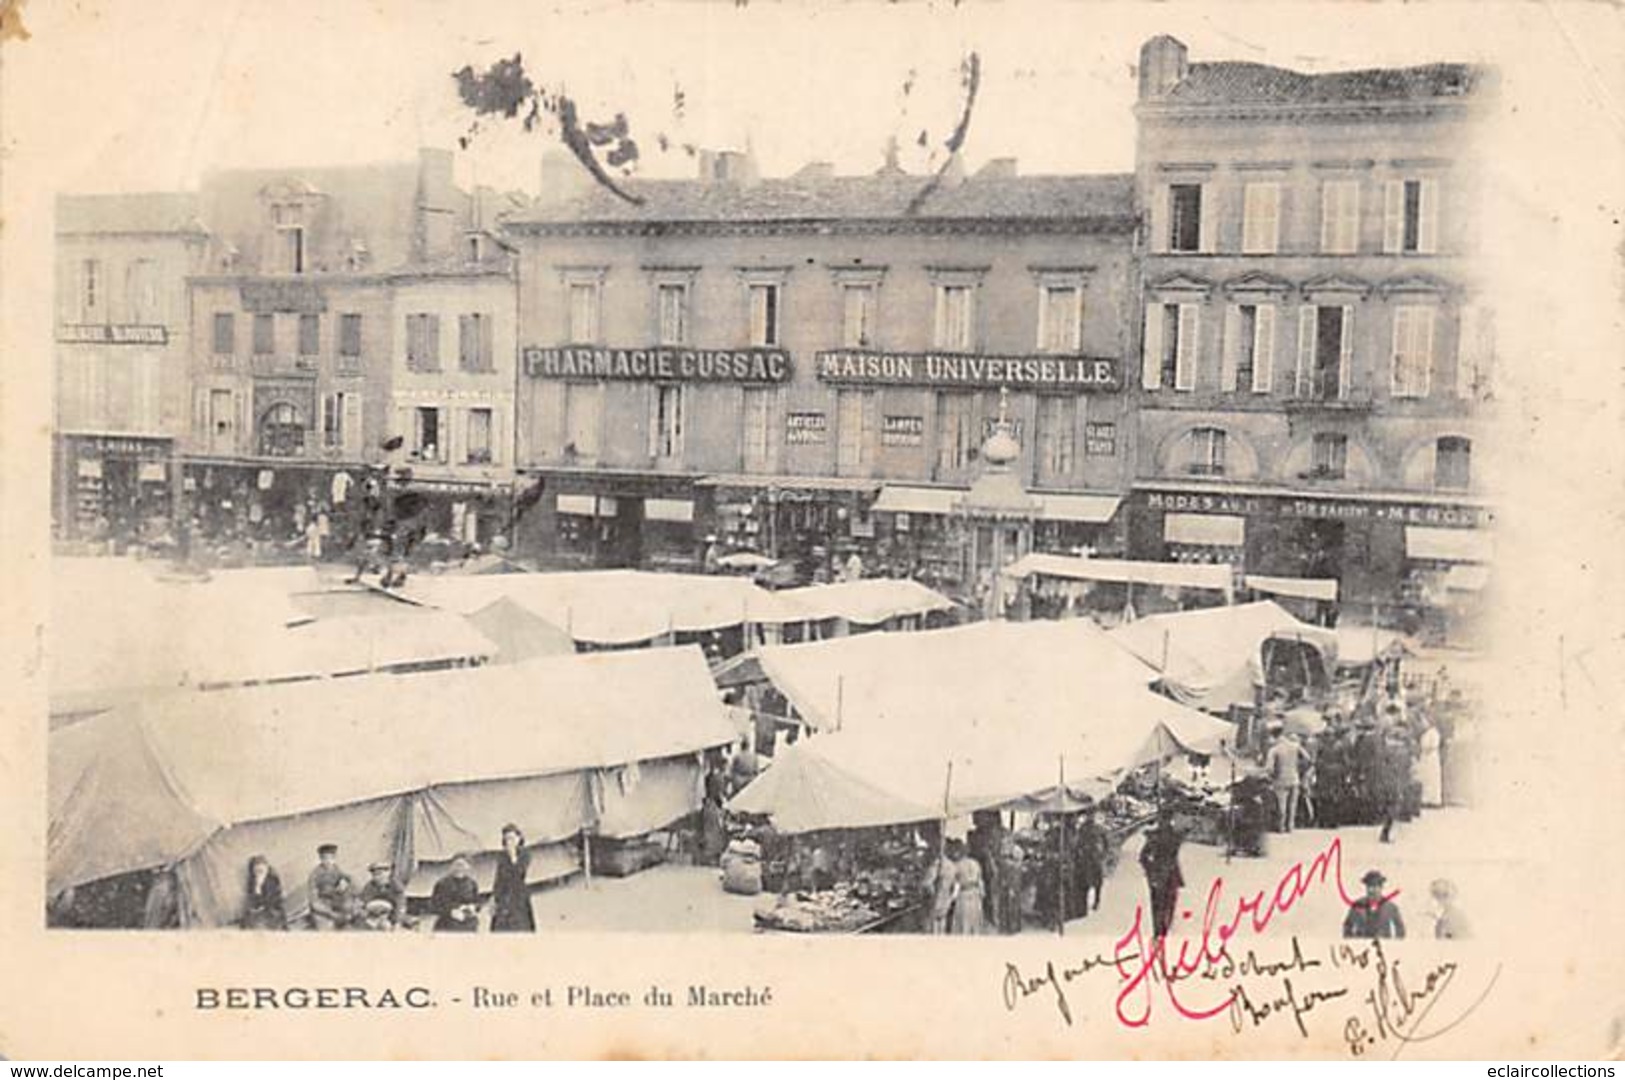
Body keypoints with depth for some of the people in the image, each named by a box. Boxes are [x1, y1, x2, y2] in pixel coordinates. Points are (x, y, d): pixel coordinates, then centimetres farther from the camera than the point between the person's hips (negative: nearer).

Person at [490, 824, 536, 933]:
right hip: (503, 897, 3)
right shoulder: (502, 857, 10)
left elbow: (520, 873, -14)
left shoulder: (524, 855, 0)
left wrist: (513, 857, -18)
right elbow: (498, 879, 11)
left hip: (519, 897, -3)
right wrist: (493, 898, 4)